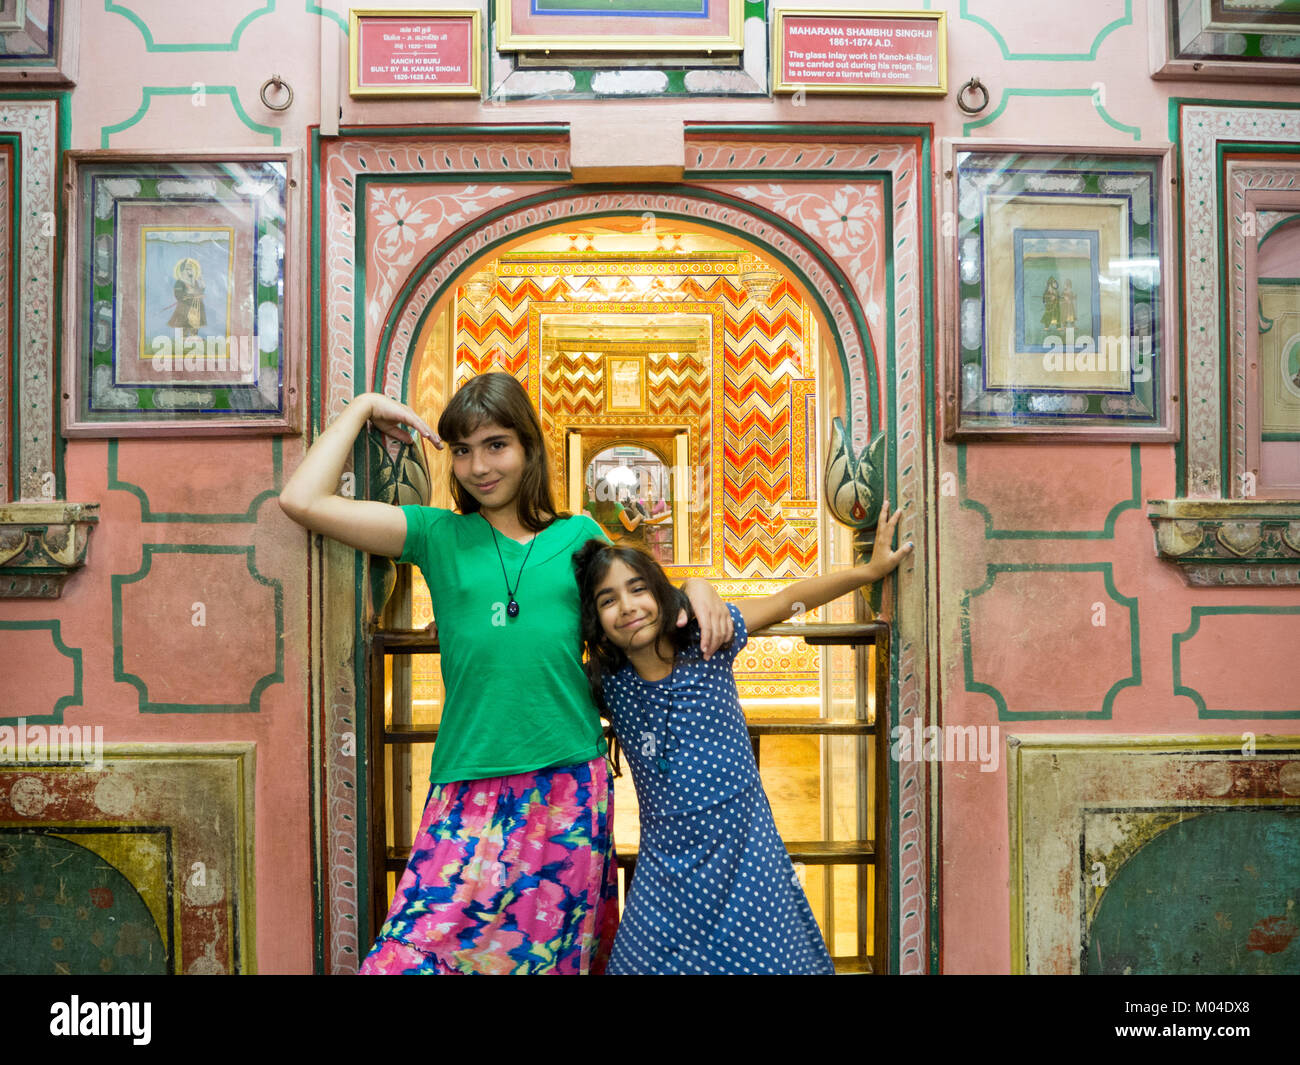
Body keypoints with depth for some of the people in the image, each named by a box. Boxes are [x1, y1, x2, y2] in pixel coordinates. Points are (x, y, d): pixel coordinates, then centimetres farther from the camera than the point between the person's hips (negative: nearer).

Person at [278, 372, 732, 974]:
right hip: (472, 792, -1)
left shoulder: (577, 535, 9)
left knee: (555, 956, 11)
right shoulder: (440, 535, 5)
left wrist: (696, 589, 1)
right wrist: (363, 408, 7)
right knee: (417, 950, -7)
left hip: (572, 785, 1)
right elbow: (302, 500, -2)